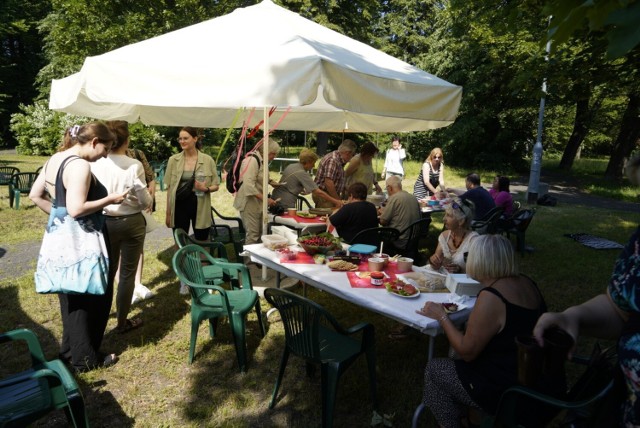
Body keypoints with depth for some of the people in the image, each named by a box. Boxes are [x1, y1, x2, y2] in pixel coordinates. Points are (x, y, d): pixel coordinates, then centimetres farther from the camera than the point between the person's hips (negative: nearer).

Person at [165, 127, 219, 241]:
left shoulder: (207, 160, -2)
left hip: (200, 206, -1)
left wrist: (206, 189, -19)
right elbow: (169, 188, 5)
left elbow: (216, 185, 3)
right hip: (180, 204, 1)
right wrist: (168, 212, 5)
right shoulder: (173, 160, 1)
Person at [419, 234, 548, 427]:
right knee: (461, 362, 24)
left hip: (508, 393, -8)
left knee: (434, 368, 8)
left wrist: (442, 316, -9)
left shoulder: (490, 298, -27)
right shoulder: (526, 283, -1)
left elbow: (466, 352, -18)